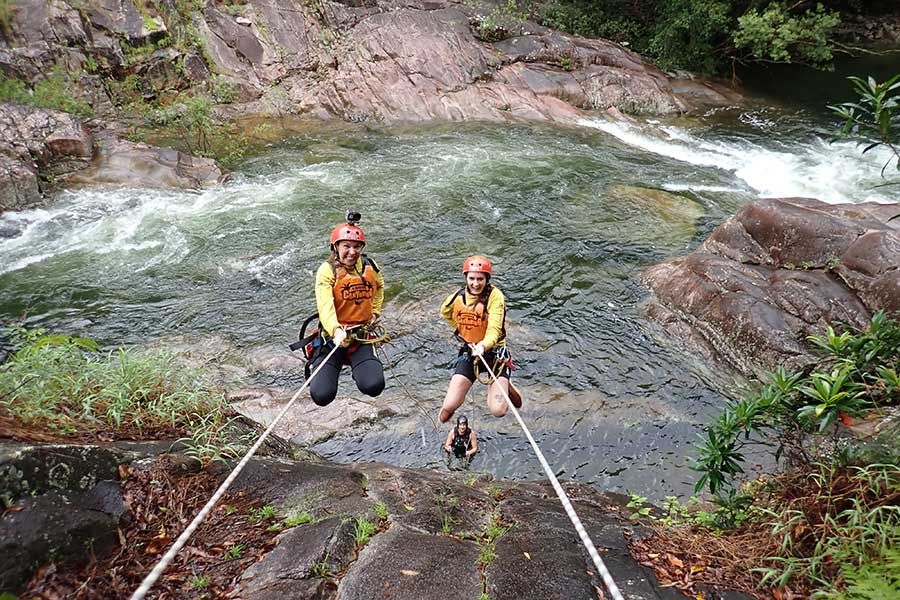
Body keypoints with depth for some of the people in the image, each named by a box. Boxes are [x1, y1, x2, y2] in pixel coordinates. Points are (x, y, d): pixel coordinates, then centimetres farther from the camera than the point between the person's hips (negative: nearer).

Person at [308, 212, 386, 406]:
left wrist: (375, 312, 16)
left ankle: (363, 365, 17)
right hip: (334, 336, -2)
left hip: (361, 335, 3)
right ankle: (318, 369, 23)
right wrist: (336, 330, -44)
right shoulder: (327, 270, -13)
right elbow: (325, 305, -28)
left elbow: (379, 287, 25)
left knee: (373, 387, -20)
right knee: (322, 396, -13)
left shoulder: (369, 266, 1)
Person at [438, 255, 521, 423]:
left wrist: (483, 346, -44)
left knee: (498, 410, -13)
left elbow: (494, 329, -26)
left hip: (494, 353, -3)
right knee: (449, 407, -7)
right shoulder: (457, 297, -3)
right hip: (469, 353, 3)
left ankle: (504, 387, 22)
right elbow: (445, 314, 21)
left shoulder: (495, 296, -16)